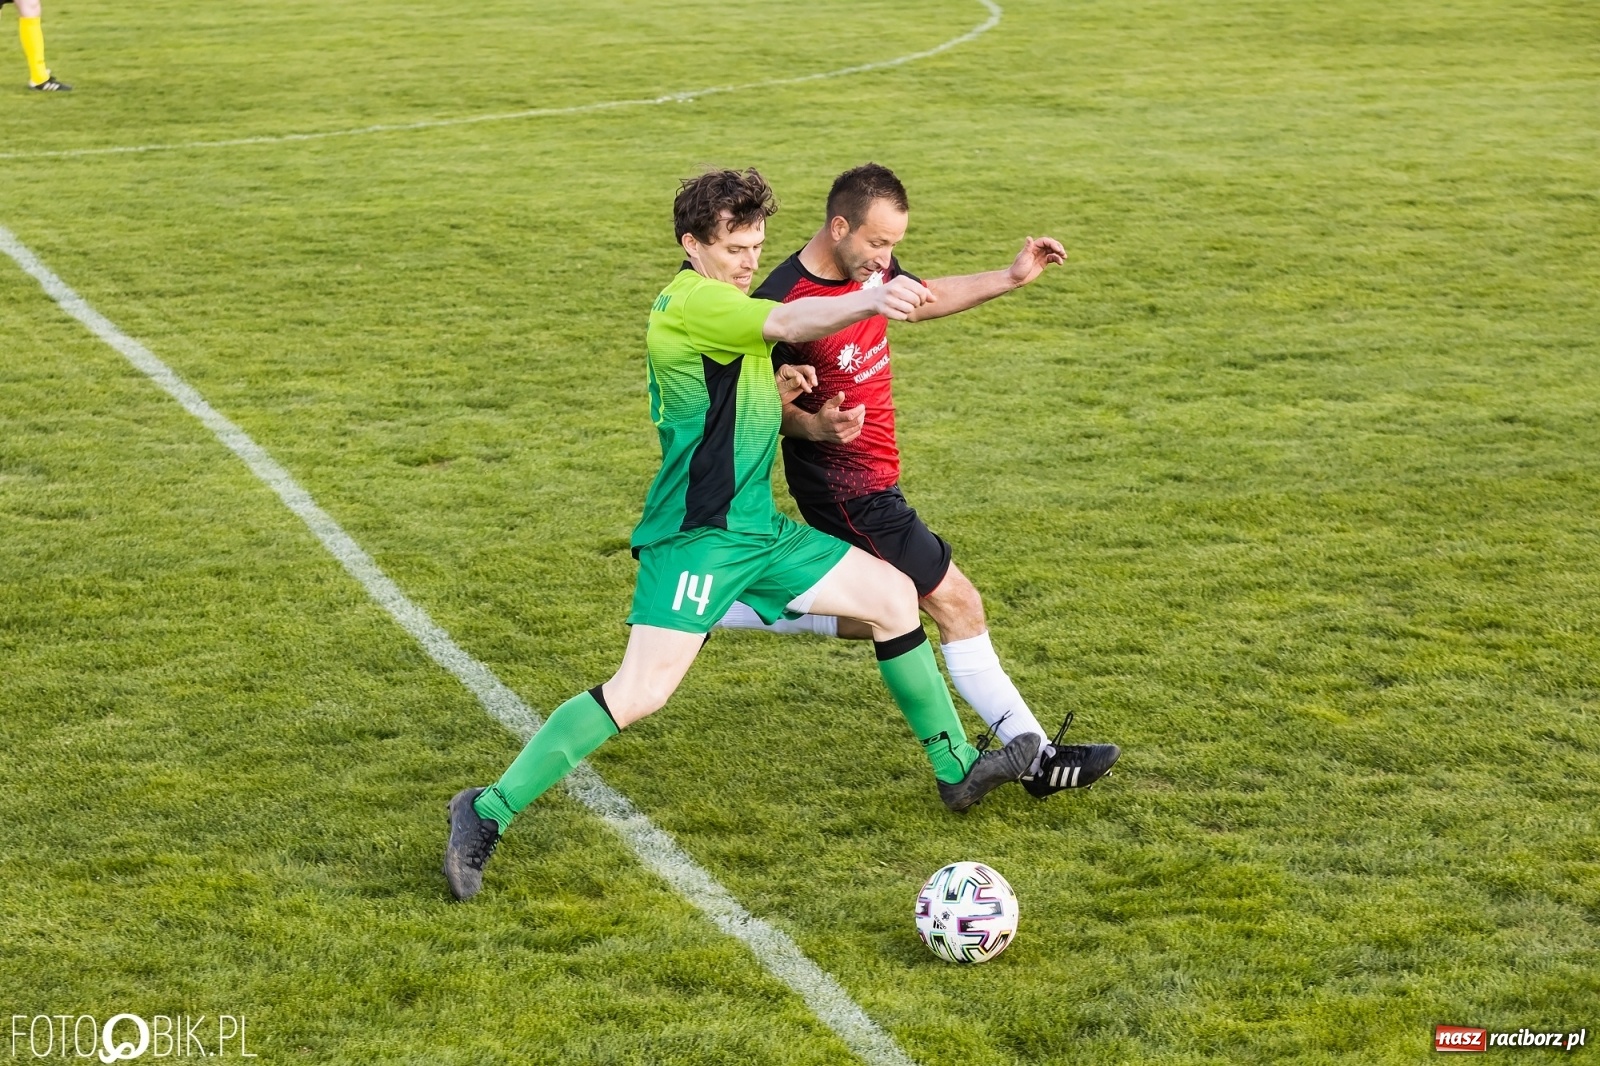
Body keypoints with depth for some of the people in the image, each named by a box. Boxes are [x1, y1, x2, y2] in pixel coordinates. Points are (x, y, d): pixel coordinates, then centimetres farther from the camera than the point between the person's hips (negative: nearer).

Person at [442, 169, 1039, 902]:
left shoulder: (719, 307, 16)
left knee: (895, 596, 13)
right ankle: (488, 814, -10)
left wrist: (774, 393, 3)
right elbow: (786, 324, -32)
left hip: (756, 527, 10)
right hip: (695, 536, -10)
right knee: (641, 691, -19)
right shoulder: (691, 300, -14)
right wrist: (869, 301, -47)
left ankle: (957, 769, 25)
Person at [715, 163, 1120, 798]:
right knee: (957, 605, -6)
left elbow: (921, 301, 20)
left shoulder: (871, 267, 0)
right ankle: (1036, 757, 3)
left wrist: (1011, 278, 12)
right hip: (846, 486, -10)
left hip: (868, 478, 10)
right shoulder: (782, 302, -24)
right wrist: (814, 425, -32)